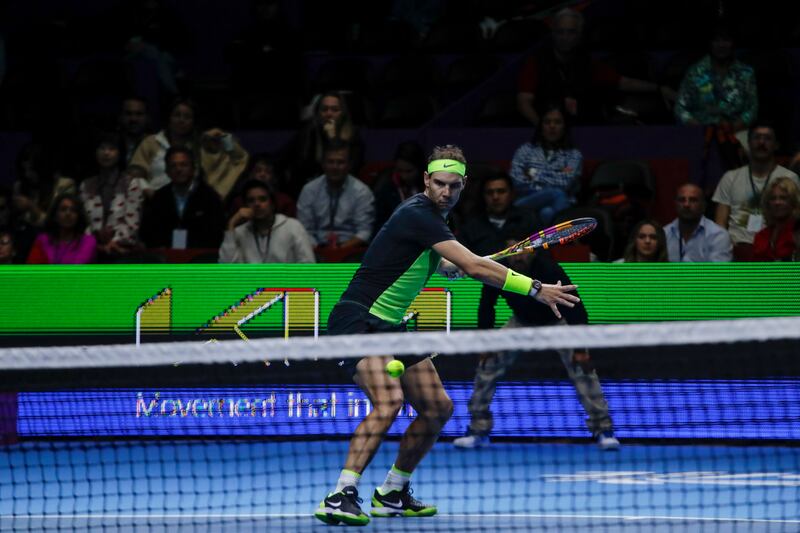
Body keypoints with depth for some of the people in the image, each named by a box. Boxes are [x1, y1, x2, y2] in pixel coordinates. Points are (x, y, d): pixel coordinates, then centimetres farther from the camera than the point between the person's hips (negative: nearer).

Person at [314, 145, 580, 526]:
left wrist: (448, 265, 9)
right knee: (388, 400, -30)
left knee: (438, 408, 8)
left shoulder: (431, 216, 11)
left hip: (389, 326, 10)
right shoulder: (417, 215, -19)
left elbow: (431, 260, 34)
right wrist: (535, 289, -26)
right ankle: (340, 497, -34)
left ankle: (392, 494, 20)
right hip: (358, 319, -10)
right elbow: (474, 267, -26)